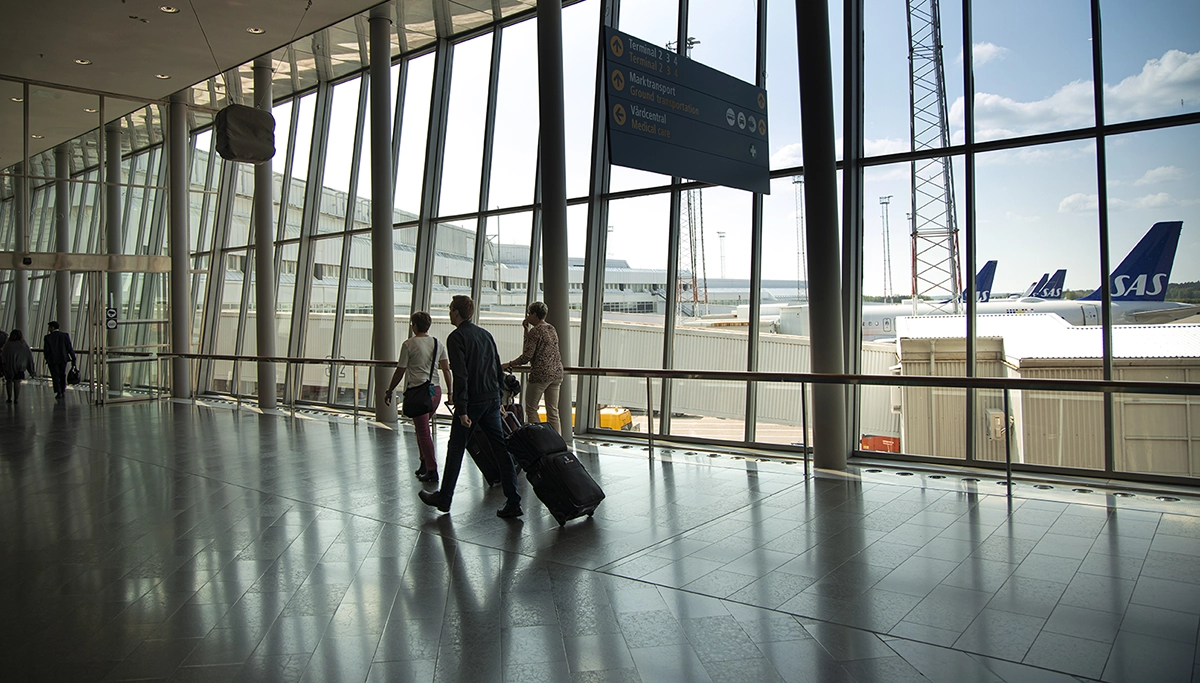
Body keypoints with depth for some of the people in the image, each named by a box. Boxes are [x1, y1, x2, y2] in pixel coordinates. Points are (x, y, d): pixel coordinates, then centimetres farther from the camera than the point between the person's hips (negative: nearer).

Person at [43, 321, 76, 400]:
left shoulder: (47, 337, -9)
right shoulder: (65, 335, -4)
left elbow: (46, 350, -7)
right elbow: (69, 348, -6)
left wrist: (47, 358, 10)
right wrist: (73, 358, -3)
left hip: (52, 360, -2)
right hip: (63, 359, 2)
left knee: (55, 376, 3)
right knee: (62, 374, 19)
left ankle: (58, 392, -6)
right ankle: (62, 390, 27)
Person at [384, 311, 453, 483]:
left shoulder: (409, 344, -7)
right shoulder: (438, 344, 8)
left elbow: (400, 371, -5)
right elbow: (446, 369, 5)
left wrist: (389, 391, 5)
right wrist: (450, 392, 10)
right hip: (435, 390, 6)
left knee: (423, 432, -1)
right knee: (422, 429, 20)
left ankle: (432, 470, -1)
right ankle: (424, 464, 23)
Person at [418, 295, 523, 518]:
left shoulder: (456, 337, -9)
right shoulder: (486, 334, 13)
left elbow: (460, 376, -18)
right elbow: (499, 371, 16)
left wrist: (462, 410, -19)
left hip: (472, 401, -6)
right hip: (492, 400, 6)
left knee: (456, 449, 8)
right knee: (500, 448, 5)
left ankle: (444, 498, 21)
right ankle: (513, 502, 4)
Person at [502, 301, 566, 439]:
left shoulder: (535, 331, -10)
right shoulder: (552, 329, 14)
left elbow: (527, 355, -15)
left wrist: (509, 364, -3)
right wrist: (527, 329, 20)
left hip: (540, 374, -8)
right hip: (556, 373, 8)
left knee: (531, 409, 5)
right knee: (553, 411, 9)